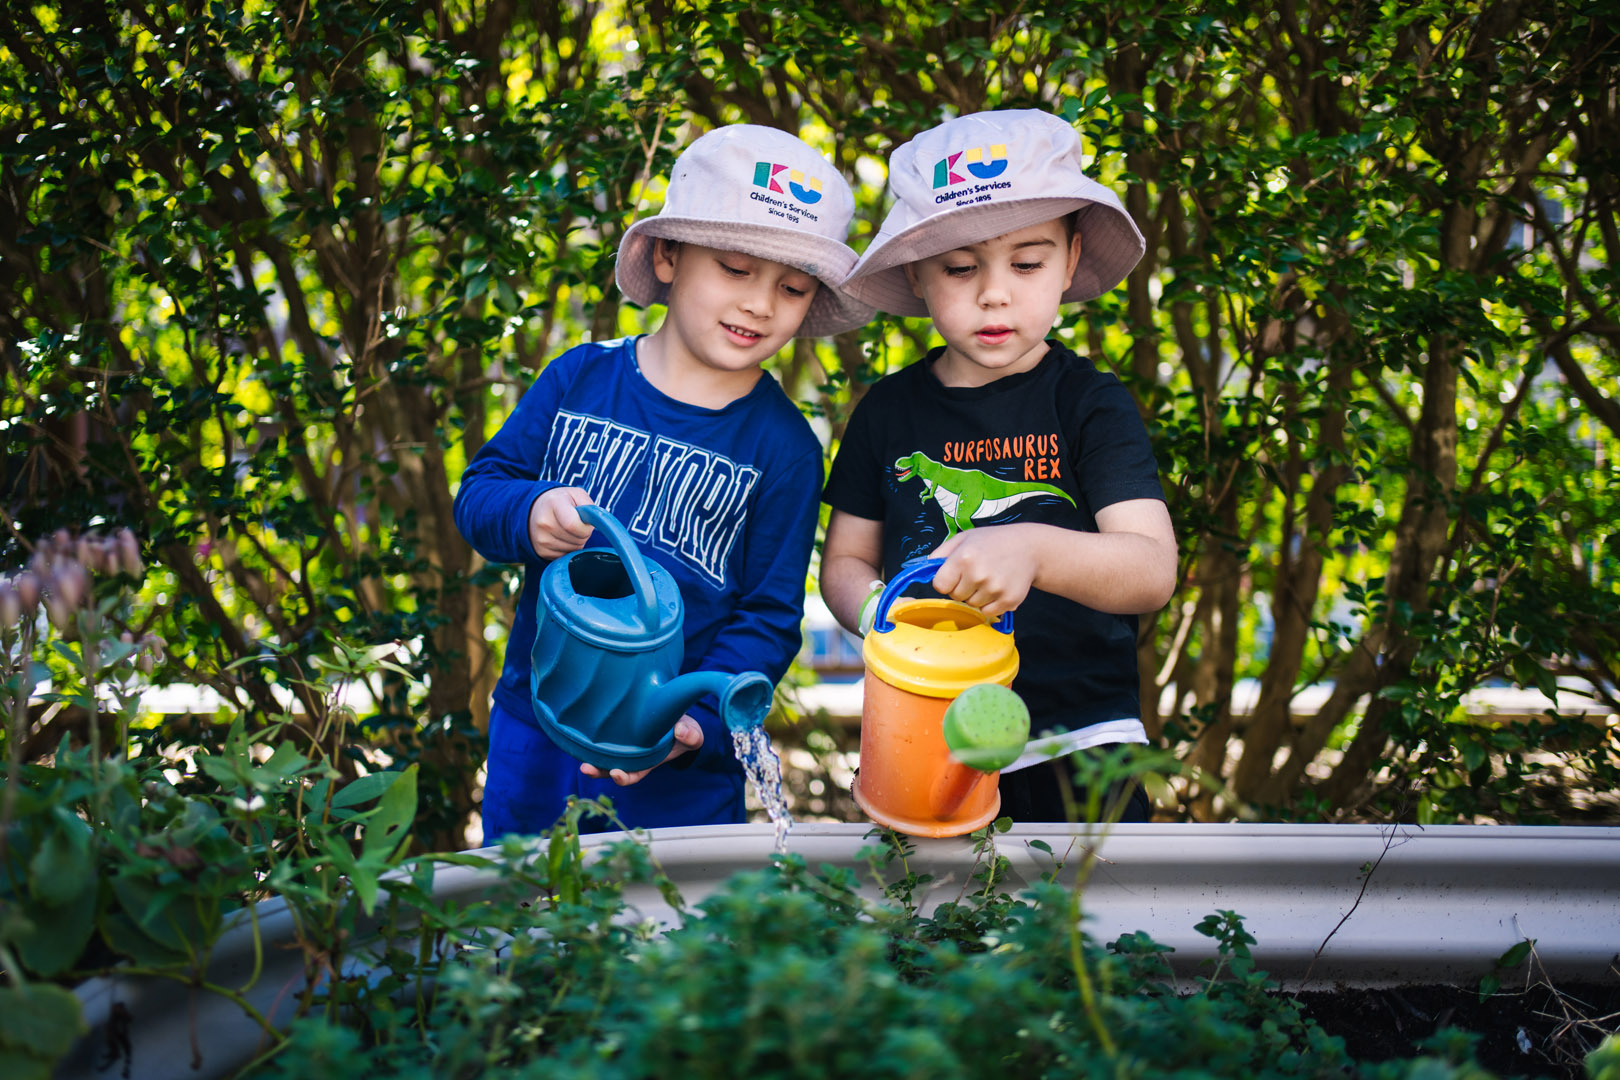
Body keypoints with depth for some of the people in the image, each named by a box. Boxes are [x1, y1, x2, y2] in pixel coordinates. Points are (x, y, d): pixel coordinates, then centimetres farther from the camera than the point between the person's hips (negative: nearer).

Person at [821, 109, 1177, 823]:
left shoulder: (1090, 403, -7)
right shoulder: (890, 409, 4)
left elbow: (1153, 570, -18)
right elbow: (845, 559, 10)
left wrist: (1031, 550, -38)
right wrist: (877, 614, -14)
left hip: (1077, 743, -2)